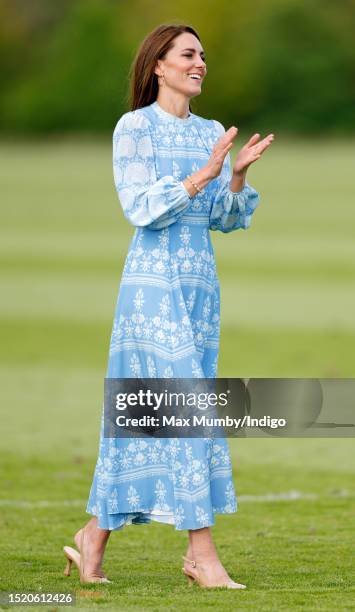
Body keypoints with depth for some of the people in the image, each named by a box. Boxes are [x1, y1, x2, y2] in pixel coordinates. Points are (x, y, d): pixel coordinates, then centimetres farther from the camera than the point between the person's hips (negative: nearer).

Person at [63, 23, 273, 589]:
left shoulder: (211, 133, 14)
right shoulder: (134, 128, -5)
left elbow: (227, 218, 11)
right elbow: (140, 208, -13)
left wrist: (238, 174, -7)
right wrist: (203, 175, -21)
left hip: (202, 285, 7)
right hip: (154, 280, -7)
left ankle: (94, 537, 15)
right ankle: (203, 553, -11)